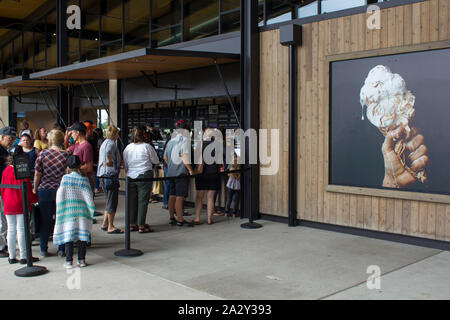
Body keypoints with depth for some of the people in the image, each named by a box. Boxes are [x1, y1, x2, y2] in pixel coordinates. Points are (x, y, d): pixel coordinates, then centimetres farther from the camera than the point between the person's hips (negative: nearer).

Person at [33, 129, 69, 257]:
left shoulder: (42, 154, -6)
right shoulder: (66, 155, -7)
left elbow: (37, 174, -2)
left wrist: (35, 188, 12)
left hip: (45, 190, 0)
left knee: (45, 221, 10)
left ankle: (44, 249, 16)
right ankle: (61, 249, 12)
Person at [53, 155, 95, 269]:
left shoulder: (65, 178, -4)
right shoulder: (84, 179, -3)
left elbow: (60, 195, -3)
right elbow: (89, 197, -4)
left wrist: (61, 211, 8)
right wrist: (91, 209, 7)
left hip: (68, 212, 0)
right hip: (82, 212, 0)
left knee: (68, 235, 5)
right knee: (82, 235, 7)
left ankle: (69, 260, 5)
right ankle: (82, 259, 9)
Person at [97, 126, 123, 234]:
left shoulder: (104, 143, 18)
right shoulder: (111, 143, -12)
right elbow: (108, 152, -30)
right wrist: (109, 161, -17)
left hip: (103, 174, 10)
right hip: (111, 173, -10)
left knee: (110, 200, 17)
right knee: (112, 201, -4)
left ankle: (105, 224, 22)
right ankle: (110, 227, -1)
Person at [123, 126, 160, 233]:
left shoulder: (127, 148, 5)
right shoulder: (147, 147, -7)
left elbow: (125, 164, 14)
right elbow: (156, 161, 3)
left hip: (130, 177, 4)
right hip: (144, 176, -4)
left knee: (131, 200, 10)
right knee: (143, 201, 0)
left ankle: (132, 224, 16)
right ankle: (141, 226, 1)